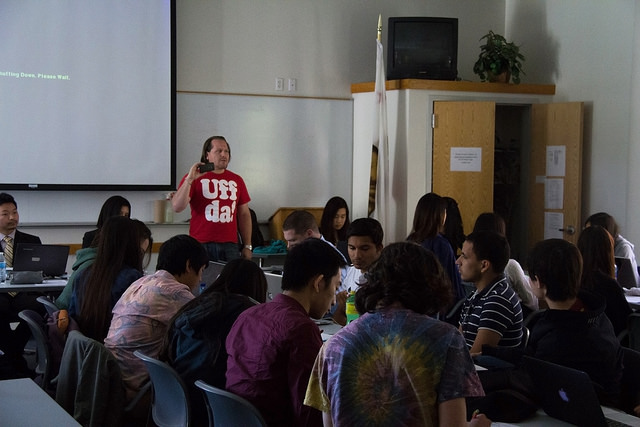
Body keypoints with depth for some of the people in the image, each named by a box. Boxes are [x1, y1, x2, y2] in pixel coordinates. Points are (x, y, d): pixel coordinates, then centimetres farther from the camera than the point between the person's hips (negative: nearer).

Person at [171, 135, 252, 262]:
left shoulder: (236, 180, 13)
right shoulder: (194, 177, 2)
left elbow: (244, 214, 16)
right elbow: (177, 207, -7)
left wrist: (247, 246, 10)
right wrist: (189, 179, -15)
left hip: (230, 246, 3)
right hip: (201, 245, -3)